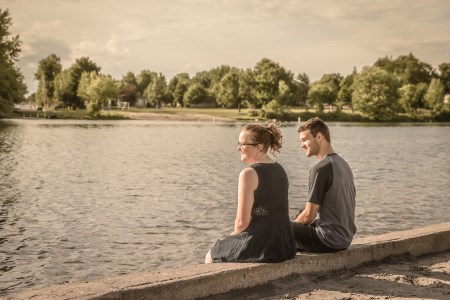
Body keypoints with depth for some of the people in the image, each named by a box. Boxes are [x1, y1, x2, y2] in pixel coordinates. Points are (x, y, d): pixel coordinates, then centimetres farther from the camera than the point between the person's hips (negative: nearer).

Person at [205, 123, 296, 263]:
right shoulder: (280, 170, 8)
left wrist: (233, 235, 3)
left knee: (211, 257, 19)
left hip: (260, 245, -9)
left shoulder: (249, 173, -18)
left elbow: (242, 222, -19)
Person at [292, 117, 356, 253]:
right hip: (346, 238, 9)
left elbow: (309, 215, -17)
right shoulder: (344, 164, 11)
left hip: (329, 241, -9)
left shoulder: (320, 169, -17)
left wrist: (291, 227, 4)